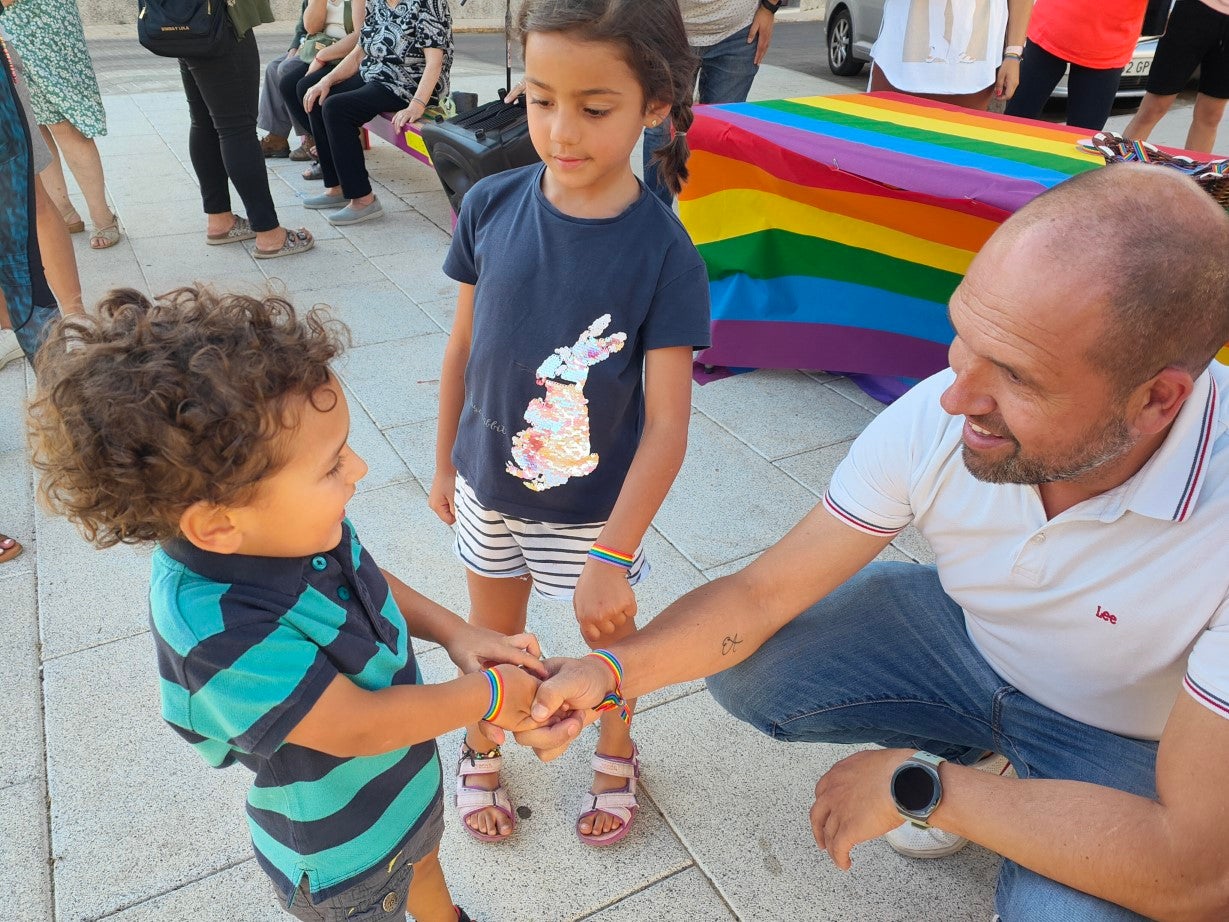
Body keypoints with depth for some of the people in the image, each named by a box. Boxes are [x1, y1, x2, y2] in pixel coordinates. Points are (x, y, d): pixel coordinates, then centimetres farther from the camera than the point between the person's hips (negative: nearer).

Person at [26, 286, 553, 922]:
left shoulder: (291, 527, -22)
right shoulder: (219, 633, -42)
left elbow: (367, 581, 0)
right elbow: (361, 725, -32)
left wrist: (455, 634, -12)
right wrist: (490, 695, -20)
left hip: (408, 769, 7)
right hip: (343, 852, -6)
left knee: (421, 857, 35)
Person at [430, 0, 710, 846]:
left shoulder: (663, 254, -22)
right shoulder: (491, 207, -12)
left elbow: (667, 428, -22)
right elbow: (463, 346, -1)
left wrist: (610, 557, -25)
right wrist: (445, 462, 8)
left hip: (598, 504, -2)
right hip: (489, 487, 3)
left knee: (612, 630, 21)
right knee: (492, 633, 24)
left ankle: (616, 754, 53)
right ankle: (481, 751, 54)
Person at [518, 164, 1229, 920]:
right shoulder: (934, 420, -26)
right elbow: (761, 593, -17)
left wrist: (916, 784, -26)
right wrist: (612, 670, -33)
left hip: (1128, 744, -3)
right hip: (964, 634, 4)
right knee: (741, 667, -11)